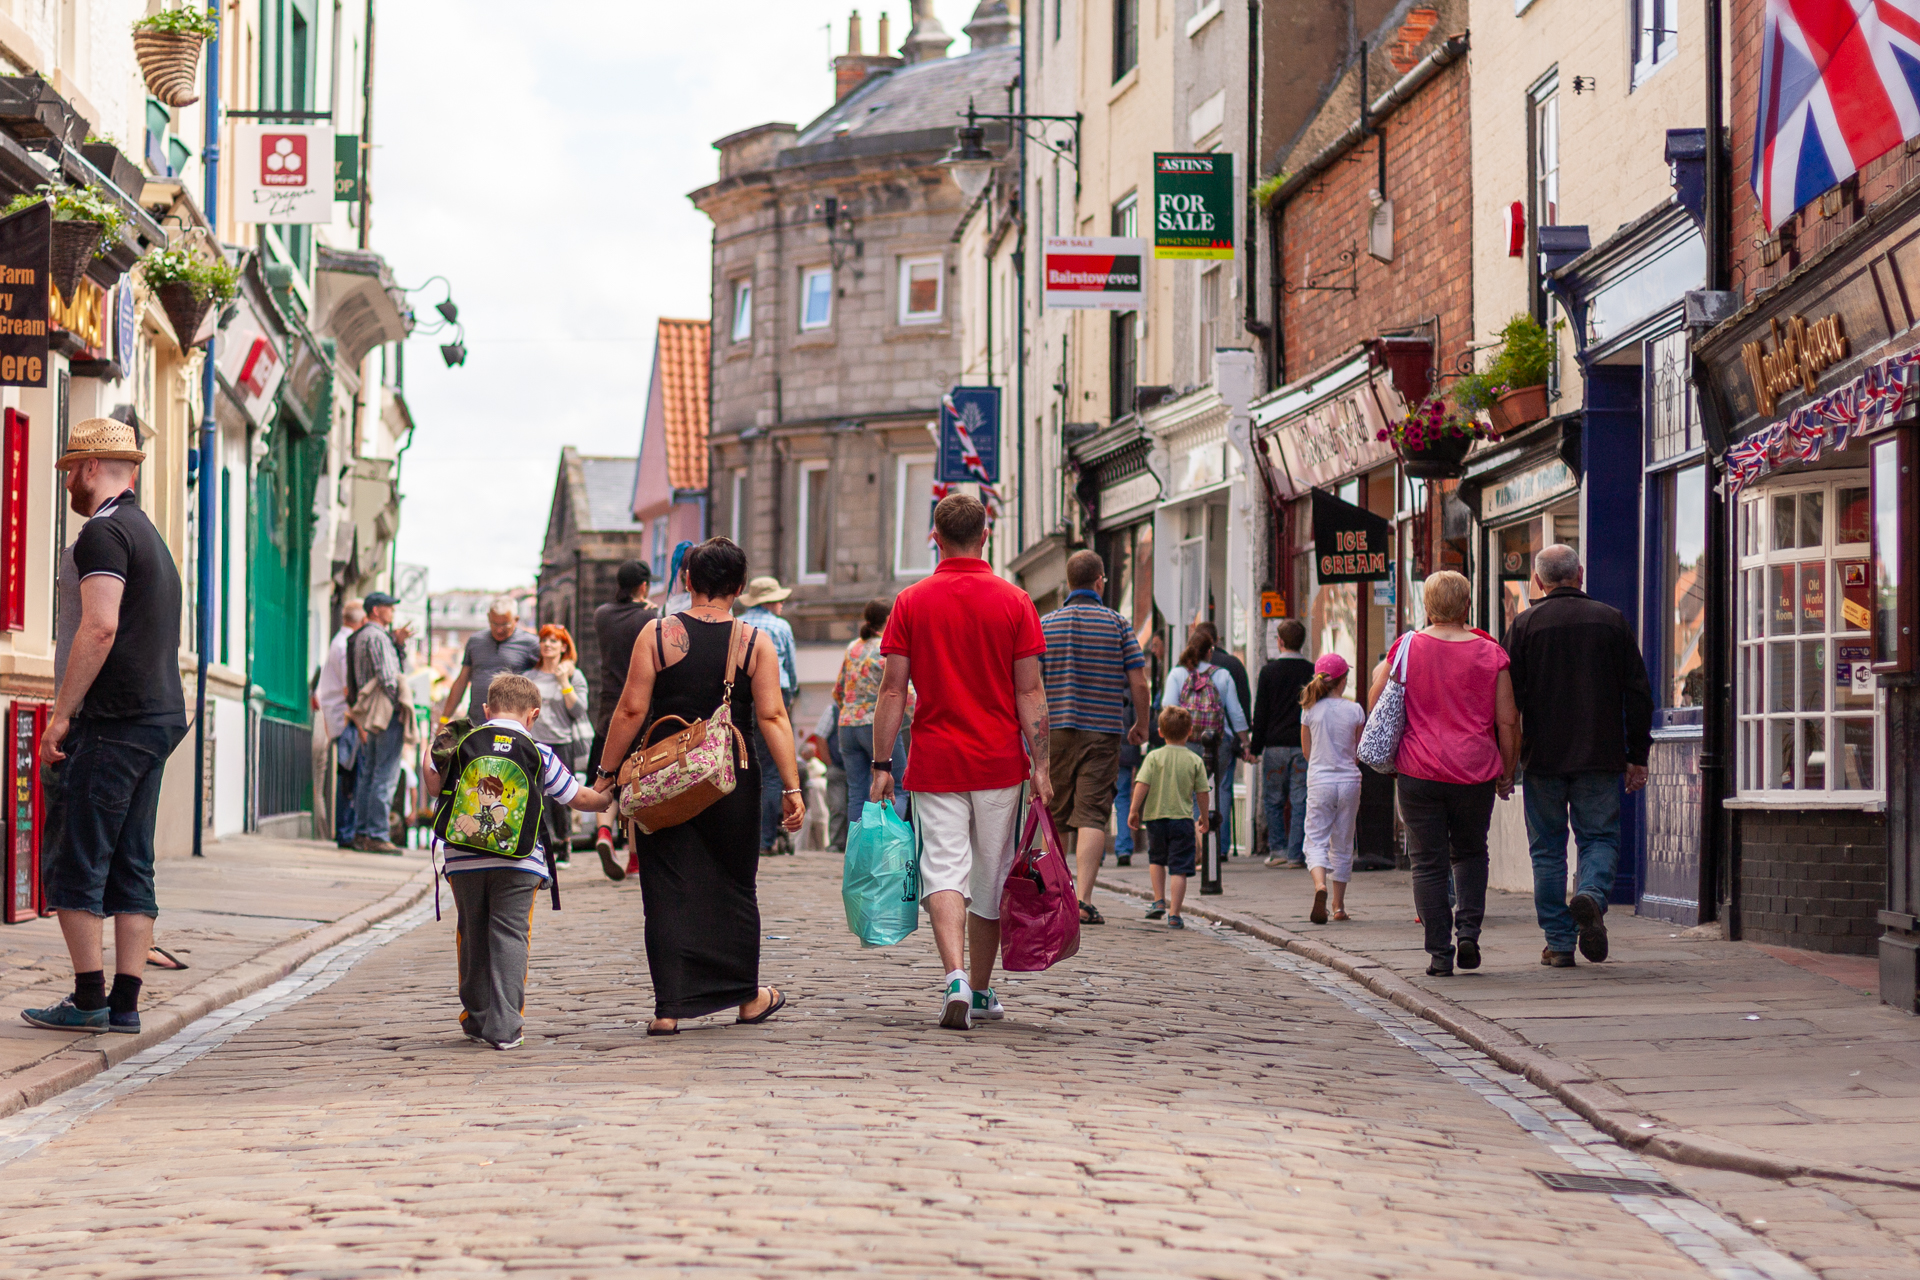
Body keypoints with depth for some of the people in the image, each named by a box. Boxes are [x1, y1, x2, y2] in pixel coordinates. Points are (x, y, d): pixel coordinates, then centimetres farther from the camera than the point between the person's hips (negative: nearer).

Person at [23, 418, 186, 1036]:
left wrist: (61, 713, -19)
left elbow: (100, 627, -21)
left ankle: (88, 999, -7)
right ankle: (125, 1002, 6)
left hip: (111, 723, -9)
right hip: (158, 717, 9)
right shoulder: (150, 535, 21)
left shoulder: (103, 532, -9)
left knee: (75, 864, -6)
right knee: (132, 867, 7)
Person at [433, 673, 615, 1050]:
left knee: (472, 935, 15)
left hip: (464, 859, 2)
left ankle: (476, 1019, 25)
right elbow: (579, 798, 7)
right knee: (509, 936, 1)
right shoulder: (540, 754, 1)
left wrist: (428, 759, 30)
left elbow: (436, 785, 9)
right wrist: (610, 799, 26)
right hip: (518, 863, -2)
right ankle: (504, 1027, -6)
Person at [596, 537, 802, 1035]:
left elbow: (631, 709, -6)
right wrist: (791, 788, -5)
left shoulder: (657, 634, -3)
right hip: (733, 785, 1)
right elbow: (772, 718, -7)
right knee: (735, 886, 15)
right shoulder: (756, 642, -2)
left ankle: (669, 1007, -2)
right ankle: (748, 996, 26)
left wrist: (607, 771, 2)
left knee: (668, 890, 3)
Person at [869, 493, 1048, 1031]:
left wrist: (881, 765, 1)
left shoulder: (911, 603, -2)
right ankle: (980, 990, 23)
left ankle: (955, 976, -25)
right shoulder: (1014, 602, -2)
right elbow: (1030, 692, -4)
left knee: (945, 870, -4)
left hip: (935, 763, -1)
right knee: (991, 879, 12)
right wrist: (1040, 764, 1)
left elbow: (892, 690, -3)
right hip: (998, 763, 1)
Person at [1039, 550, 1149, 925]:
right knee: (1092, 814, -6)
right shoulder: (1118, 625, -1)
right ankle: (1083, 900, -17)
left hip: (1055, 730, 2)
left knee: (1055, 816, 13)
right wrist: (1141, 724, 14)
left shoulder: (1045, 625, 3)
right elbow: (1138, 684, -2)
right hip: (1103, 731, -2)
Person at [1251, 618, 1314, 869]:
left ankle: (1278, 849, 7)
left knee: (1273, 801, 10)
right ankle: (1296, 854, -1)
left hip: (1275, 745, -1)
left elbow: (1260, 714, 0)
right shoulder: (1312, 672, 2)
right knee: (1300, 801, 2)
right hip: (1304, 746, 1)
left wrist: (1255, 747, 6)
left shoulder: (1269, 671, -2)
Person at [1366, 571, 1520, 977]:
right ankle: (1468, 931, 6)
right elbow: (1508, 720, -1)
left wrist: (1379, 673, 26)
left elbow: (1375, 704, 5)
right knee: (1471, 853, 21)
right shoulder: (1490, 654, -3)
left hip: (1418, 774, -1)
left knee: (1428, 863, 5)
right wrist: (1507, 773, 11)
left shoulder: (1406, 648, -3)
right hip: (1475, 774, 1)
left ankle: (1439, 953, 2)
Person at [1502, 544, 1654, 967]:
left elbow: (1508, 696, -4)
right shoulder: (1612, 621, 4)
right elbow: (1638, 694, 5)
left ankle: (1559, 943, 6)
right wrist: (1638, 756, 11)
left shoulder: (1525, 625, -1)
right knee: (1600, 837, 9)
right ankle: (1592, 895, -21)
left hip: (1543, 757, -1)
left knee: (1548, 849, 7)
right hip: (1600, 757, 1)